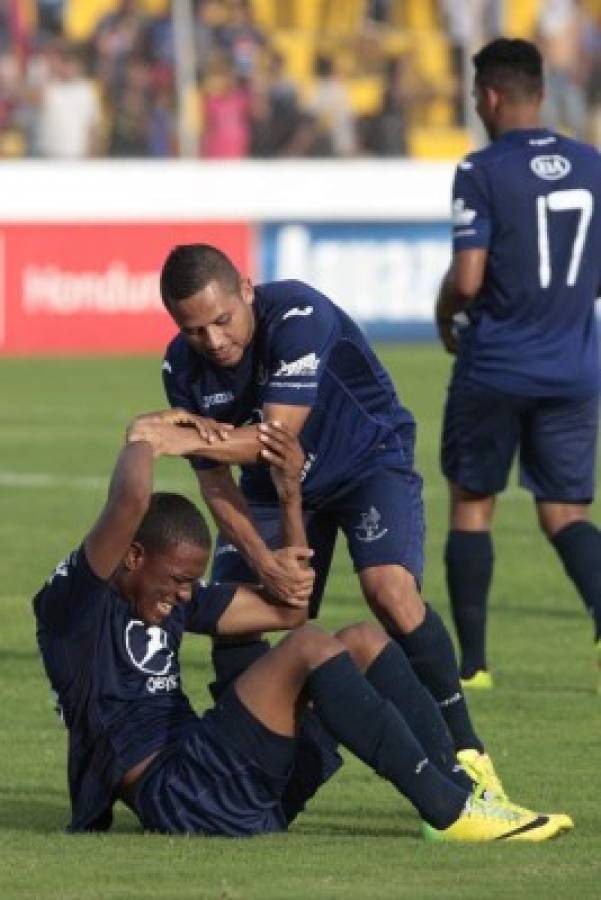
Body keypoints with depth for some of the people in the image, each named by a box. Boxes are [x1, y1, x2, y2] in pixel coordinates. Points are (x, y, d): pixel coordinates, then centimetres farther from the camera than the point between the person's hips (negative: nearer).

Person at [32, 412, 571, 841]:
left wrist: (290, 493, 18)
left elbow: (284, 607, 25)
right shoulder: (74, 603, -6)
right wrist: (142, 443, -4)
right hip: (174, 795, -9)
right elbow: (131, 502, -24)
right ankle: (449, 811, -24)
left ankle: (459, 787, -9)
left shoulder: (173, 599, 22)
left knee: (363, 641, 5)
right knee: (309, 647, -23)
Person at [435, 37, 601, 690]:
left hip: (496, 367, -4)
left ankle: (472, 661, 13)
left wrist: (445, 319, 5)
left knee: (471, 503, 12)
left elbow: (467, 279, -16)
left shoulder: (483, 172, -11)